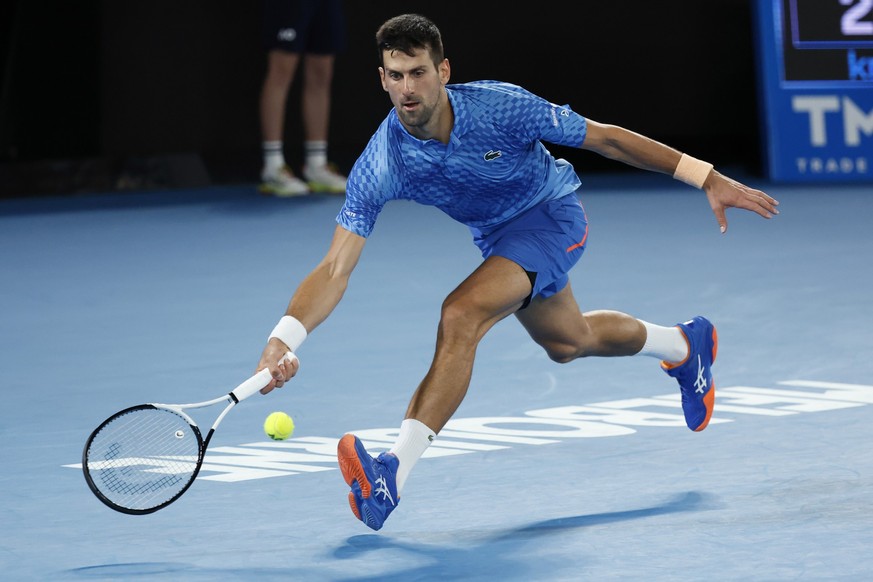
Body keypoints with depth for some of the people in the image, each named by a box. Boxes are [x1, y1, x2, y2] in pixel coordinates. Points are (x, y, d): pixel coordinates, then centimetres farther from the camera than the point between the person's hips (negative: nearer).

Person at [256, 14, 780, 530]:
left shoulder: (500, 107, -32)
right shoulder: (381, 164, -26)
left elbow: (606, 138, -20)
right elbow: (336, 269, -30)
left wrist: (707, 177, -19)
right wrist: (284, 341, -46)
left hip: (554, 214, -6)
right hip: (496, 237, 6)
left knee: (461, 317, -29)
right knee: (567, 342, 29)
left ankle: (393, 476, -32)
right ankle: (686, 345, 59)